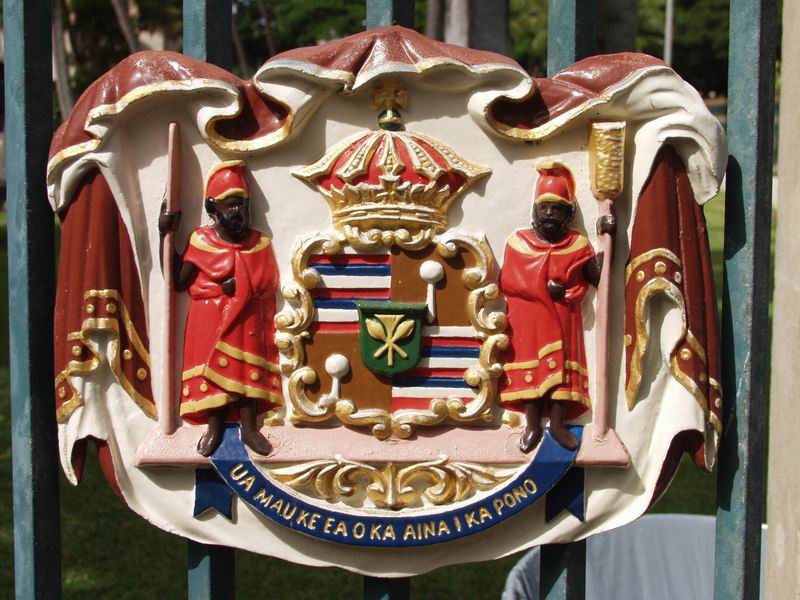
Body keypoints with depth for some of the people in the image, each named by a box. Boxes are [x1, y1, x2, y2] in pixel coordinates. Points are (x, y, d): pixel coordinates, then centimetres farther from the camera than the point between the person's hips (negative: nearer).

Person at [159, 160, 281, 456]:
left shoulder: (260, 243, 0)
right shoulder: (201, 241, -4)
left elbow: (266, 284, -4)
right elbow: (177, 280, -7)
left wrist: (236, 285, -16)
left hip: (247, 321, 1)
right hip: (210, 321, -1)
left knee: (247, 370, 3)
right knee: (212, 369, 1)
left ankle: (249, 428, 11)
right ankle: (214, 428, 13)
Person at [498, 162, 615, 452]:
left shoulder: (577, 244, 3)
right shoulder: (518, 242, 1)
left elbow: (599, 277, -5)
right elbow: (506, 282, -5)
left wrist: (607, 238, -11)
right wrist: (545, 288, -13)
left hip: (562, 319, 1)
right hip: (527, 318, -1)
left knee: (561, 365, -1)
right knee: (529, 366, -4)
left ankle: (557, 424, 5)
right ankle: (532, 425, 1)